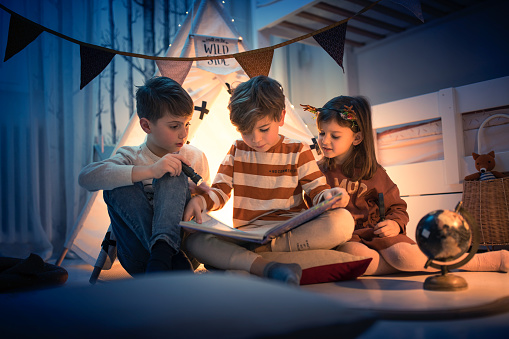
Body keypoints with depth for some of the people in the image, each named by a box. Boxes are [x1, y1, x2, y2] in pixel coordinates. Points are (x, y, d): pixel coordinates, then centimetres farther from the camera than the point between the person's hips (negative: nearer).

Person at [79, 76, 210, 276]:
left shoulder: (195, 157, 11)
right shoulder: (131, 157, 2)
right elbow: (86, 177, -19)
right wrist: (150, 171, -29)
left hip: (181, 243, 1)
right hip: (139, 255, 0)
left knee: (172, 176, -18)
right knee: (118, 186, -23)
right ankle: (178, 270, -32)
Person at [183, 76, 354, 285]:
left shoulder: (298, 152, 6)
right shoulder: (237, 152, 12)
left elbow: (317, 192, 3)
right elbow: (219, 192, 10)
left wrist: (329, 196, -21)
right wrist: (199, 201, -12)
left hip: (293, 233, -1)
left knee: (343, 221, -31)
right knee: (195, 241, -26)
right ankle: (267, 268, -44)